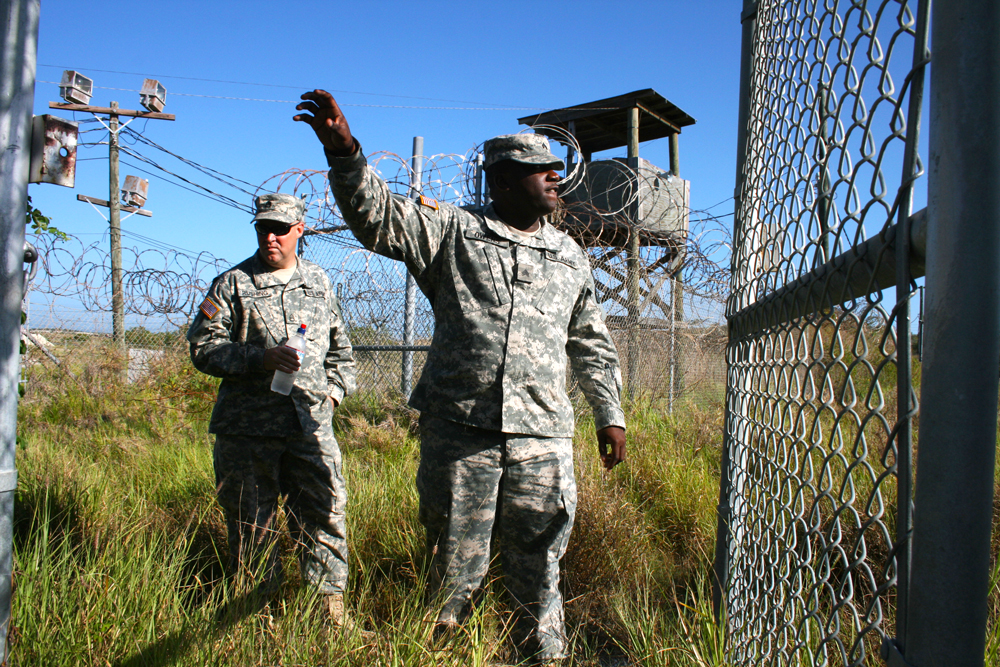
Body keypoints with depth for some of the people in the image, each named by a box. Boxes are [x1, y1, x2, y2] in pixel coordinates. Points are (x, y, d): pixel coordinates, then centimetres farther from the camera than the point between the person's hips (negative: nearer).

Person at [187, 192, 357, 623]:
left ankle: (333, 614, 13)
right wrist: (259, 359, -16)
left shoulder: (318, 282, 15)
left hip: (312, 423, 2)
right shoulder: (232, 284, 3)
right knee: (252, 525, 6)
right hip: (248, 427, -2)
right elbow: (203, 347, -3)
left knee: (325, 515, 1)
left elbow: (339, 345, 25)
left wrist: (334, 388, 10)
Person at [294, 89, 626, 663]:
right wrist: (344, 150, -20)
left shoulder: (571, 259, 17)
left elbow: (593, 345, 22)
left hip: (542, 441, 3)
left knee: (538, 570, 10)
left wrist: (610, 415, 17)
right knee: (453, 568, 7)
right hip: (458, 431, -2)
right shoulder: (452, 232, 7)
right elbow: (377, 216, -4)